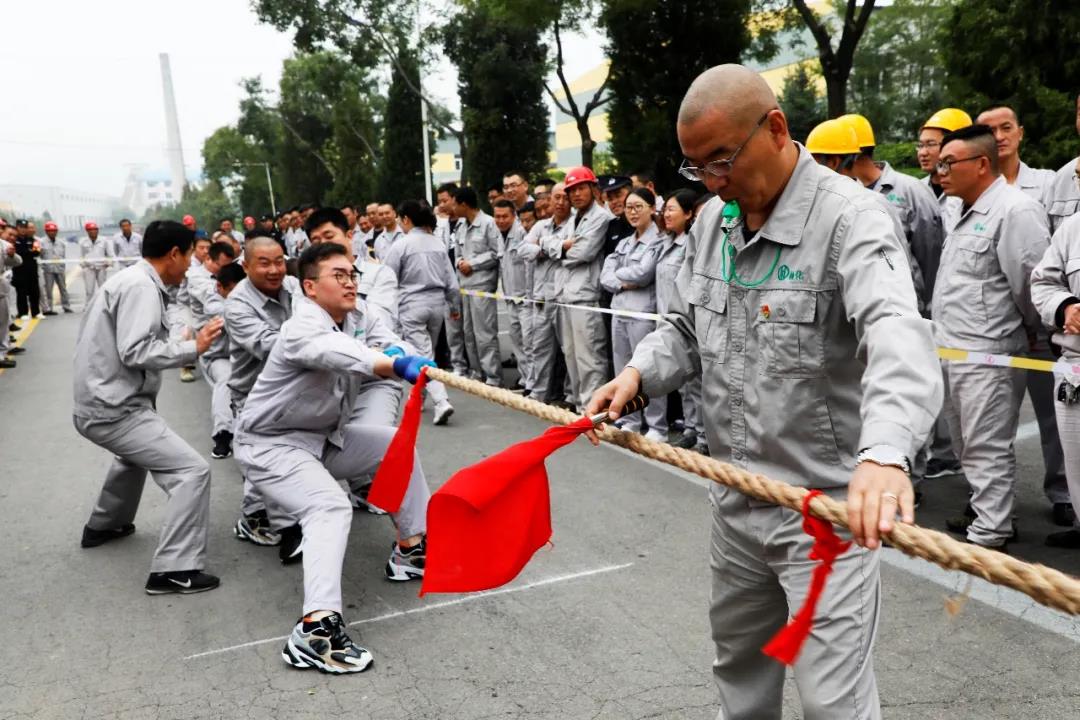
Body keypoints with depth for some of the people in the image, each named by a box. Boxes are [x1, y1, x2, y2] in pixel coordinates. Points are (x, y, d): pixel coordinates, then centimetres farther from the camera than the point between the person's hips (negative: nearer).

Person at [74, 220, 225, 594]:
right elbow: (136, 352, -26)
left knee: (137, 454, 38)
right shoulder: (140, 286, -18)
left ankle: (104, 525, 52)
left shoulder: (132, 279, 12)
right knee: (192, 470, -15)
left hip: (103, 402, 11)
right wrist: (193, 347, -18)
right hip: (114, 409, -11)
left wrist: (180, 342, 9)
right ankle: (174, 570, -14)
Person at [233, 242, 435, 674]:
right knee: (331, 507, -30)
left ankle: (411, 549, 17)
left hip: (323, 437, 9)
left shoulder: (353, 321, 3)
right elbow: (337, 353, -47)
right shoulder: (303, 330, -27)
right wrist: (397, 366, -65)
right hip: (271, 445, -9)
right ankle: (315, 630, -39)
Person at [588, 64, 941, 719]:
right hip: (735, 495, 7)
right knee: (738, 658, 23)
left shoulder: (850, 217, -17)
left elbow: (898, 334, -35)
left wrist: (886, 452, -53)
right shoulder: (711, 222, 6)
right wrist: (639, 373, -3)